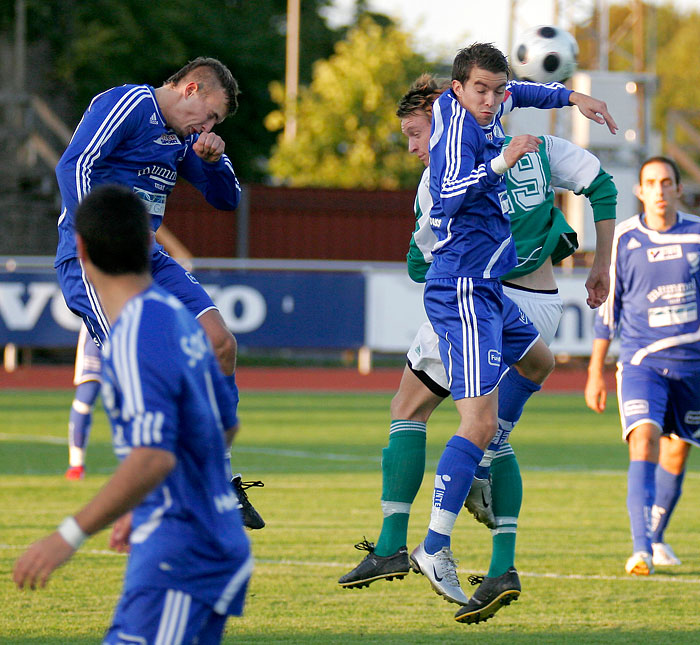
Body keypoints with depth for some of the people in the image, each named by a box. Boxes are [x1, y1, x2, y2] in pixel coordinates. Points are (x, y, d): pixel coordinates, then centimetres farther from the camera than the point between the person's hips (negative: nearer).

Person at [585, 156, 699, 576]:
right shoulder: (623, 239, -1)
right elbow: (608, 306, 6)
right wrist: (596, 372, 6)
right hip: (641, 362, -3)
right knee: (644, 442, -21)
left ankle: (656, 537, 35)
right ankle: (641, 552, -28)